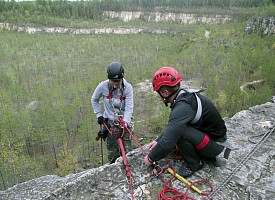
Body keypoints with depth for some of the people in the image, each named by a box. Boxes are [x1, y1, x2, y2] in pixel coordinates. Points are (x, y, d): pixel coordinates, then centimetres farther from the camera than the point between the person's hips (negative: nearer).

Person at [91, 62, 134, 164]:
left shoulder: (128, 87, -14)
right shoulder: (103, 86, -11)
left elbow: (129, 108, -16)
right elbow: (94, 100, 7)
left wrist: (125, 123, -29)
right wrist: (99, 115, 1)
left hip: (124, 121, 0)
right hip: (110, 122, 0)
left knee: (127, 151, -1)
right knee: (113, 154, 0)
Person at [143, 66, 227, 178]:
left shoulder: (183, 107, -31)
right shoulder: (185, 96, -2)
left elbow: (167, 143, -32)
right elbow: (171, 127, 11)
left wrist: (151, 158, -15)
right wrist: (158, 141, 7)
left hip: (215, 144, -9)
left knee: (178, 131, -28)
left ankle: (194, 163, -3)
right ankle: (206, 155, 15)